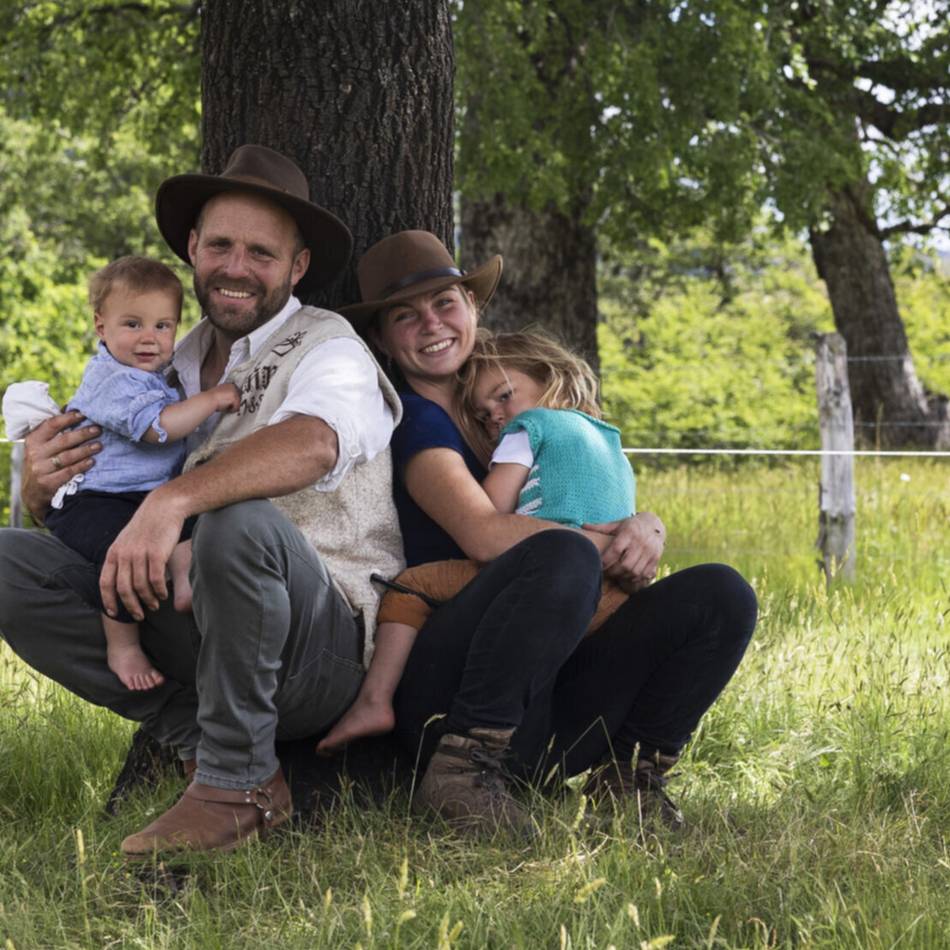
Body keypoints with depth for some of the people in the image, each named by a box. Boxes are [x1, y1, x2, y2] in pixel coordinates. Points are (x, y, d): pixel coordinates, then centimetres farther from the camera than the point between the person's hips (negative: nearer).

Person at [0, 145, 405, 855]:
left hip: (322, 646, -5)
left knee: (240, 521, -36)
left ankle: (238, 783, -19)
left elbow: (312, 444, -29)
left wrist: (172, 501, -43)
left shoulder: (329, 348, -3)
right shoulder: (172, 367, 15)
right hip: (188, 630, 6)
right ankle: (197, 737, -14)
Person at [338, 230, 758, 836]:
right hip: (443, 697, -6)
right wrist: (612, 547, -8)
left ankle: (631, 770, 1)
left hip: (546, 708, 6)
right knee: (563, 556, -34)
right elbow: (484, 534, -17)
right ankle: (461, 767, -24)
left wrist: (645, 530, -6)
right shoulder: (411, 419, 0)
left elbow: (614, 507, 18)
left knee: (721, 594, -11)